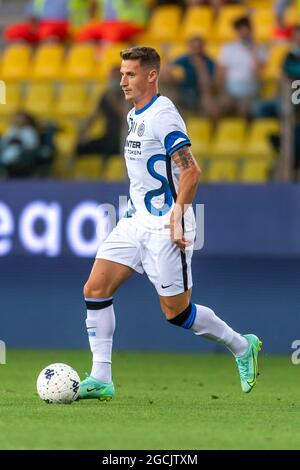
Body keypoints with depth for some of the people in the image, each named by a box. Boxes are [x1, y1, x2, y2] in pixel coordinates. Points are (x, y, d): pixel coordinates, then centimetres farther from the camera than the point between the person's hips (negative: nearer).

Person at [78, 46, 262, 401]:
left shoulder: (162, 115, -16)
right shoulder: (135, 115, 13)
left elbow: (190, 170, -22)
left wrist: (177, 216, -26)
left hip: (164, 228, -9)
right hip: (136, 222, 9)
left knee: (176, 312, -1)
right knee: (95, 289, -5)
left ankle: (242, 347, 20)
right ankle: (100, 379, -3)